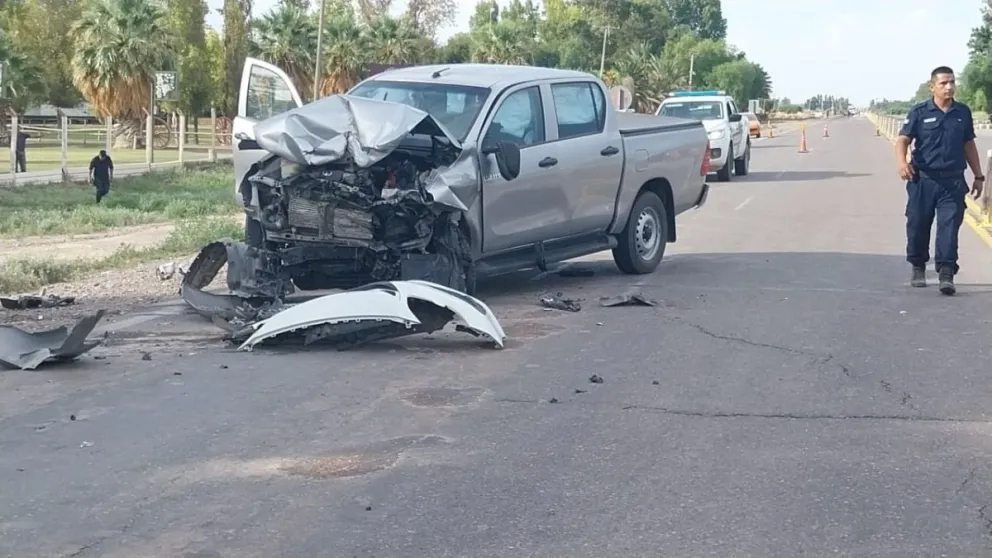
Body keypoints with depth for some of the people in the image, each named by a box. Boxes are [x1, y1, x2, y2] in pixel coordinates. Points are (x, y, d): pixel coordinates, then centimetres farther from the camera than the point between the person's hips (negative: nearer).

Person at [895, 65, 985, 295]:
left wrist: (978, 176, 16)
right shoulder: (919, 112, -2)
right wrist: (901, 162, -28)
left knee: (949, 225, -6)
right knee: (918, 224, 6)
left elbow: (969, 145, 16)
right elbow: (903, 140, -7)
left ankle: (946, 273, -7)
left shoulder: (963, 112, 9)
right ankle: (918, 268, 25)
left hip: (953, 181, 2)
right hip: (923, 180, -1)